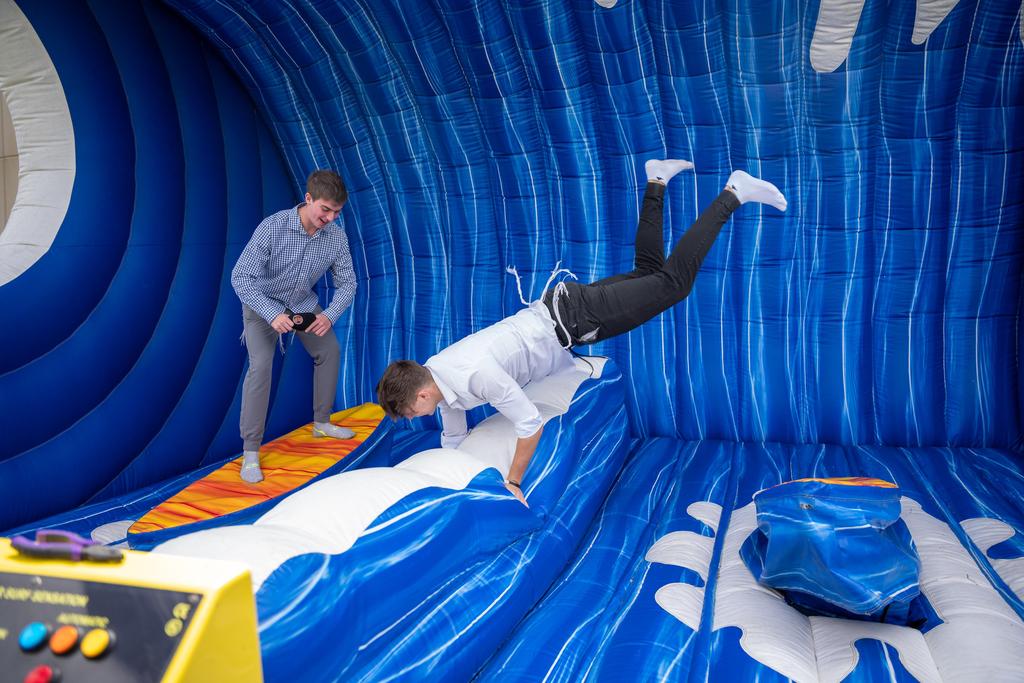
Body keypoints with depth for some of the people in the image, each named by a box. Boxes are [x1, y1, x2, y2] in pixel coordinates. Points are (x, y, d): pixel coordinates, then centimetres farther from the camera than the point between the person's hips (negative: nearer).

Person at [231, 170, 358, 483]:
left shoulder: (337, 236, -19)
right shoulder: (273, 227, -32)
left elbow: (347, 282, -11)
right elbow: (241, 276, -31)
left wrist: (329, 315, -29)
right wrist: (273, 314, -42)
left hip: (304, 303, 5)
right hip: (263, 303, -5)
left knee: (330, 351, 6)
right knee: (261, 363, -20)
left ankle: (321, 422, 25)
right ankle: (250, 451, -13)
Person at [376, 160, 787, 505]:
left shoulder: (476, 376, -32)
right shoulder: (435, 373, -5)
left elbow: (530, 424, -28)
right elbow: (453, 437, 11)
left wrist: (512, 484, -18)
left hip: (574, 317, -6)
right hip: (551, 309, 6)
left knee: (673, 283, 0)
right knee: (647, 271, 23)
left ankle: (732, 194, 10)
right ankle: (656, 185, 33)